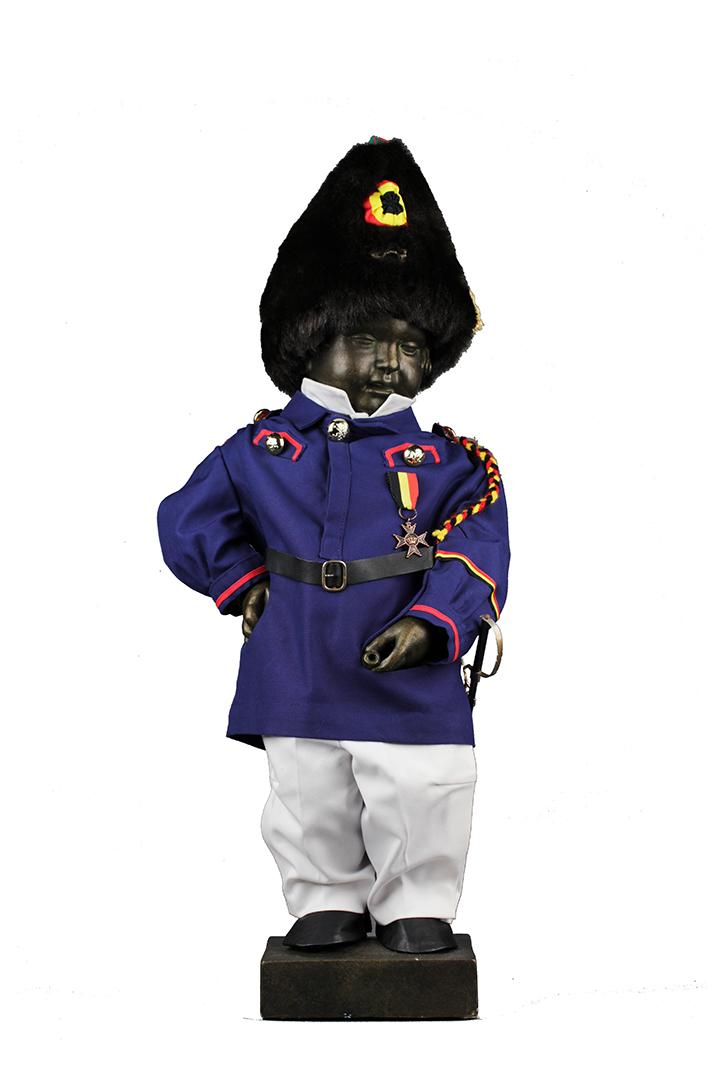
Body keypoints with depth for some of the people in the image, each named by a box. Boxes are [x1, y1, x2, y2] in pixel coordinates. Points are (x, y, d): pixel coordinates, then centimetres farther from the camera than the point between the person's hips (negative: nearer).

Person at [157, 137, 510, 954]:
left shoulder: (450, 462, -2)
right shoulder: (263, 450, 1)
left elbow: (474, 557, -9)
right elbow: (186, 521, 8)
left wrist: (430, 621, -24)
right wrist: (245, 583, 1)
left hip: (410, 688, -1)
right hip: (298, 687, 2)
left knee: (420, 799, 4)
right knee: (312, 810, 13)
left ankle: (418, 908, 24)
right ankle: (327, 902, 32)